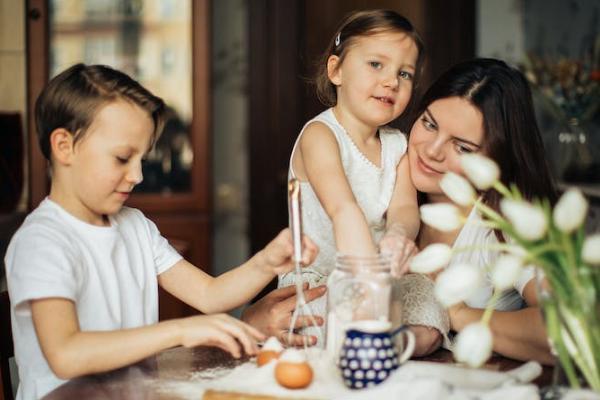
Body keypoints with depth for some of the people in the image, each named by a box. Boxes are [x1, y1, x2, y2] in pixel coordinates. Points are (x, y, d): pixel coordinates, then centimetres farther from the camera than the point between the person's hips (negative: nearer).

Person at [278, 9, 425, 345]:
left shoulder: (397, 145, 7)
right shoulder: (319, 135, -15)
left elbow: (404, 207, -10)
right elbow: (344, 211, -32)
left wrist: (399, 235, -37)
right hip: (315, 285, -5)